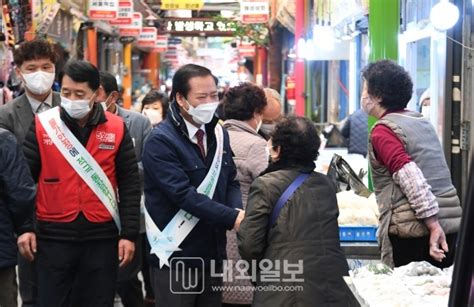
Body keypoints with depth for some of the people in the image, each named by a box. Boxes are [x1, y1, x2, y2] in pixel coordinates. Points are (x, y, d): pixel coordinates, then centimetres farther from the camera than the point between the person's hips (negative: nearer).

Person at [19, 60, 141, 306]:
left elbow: (130, 184, 3)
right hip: (54, 236, -1)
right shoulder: (42, 125, -1)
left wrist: (129, 233, -1)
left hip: (102, 236, 1)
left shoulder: (116, 128, 0)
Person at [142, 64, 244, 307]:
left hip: (213, 253, 7)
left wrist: (238, 212, -10)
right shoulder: (161, 141, -15)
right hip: (176, 256, -6)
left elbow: (230, 182, 12)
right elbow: (184, 194, -23)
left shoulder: (218, 133, 8)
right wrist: (232, 218, -26)